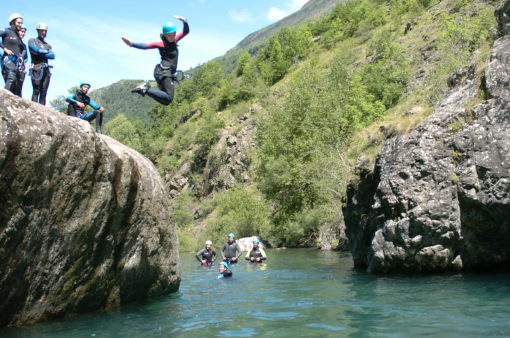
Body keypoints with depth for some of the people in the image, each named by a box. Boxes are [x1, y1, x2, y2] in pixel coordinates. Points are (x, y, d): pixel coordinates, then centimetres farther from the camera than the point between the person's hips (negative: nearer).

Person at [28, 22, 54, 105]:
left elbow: (52, 56, 5)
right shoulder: (32, 41, 12)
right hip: (36, 69, -5)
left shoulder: (48, 45, 24)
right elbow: (36, 49, -9)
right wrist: (46, 52, 5)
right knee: (36, 91, -15)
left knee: (43, 93, -1)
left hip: (46, 70, 5)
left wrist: (40, 53, -5)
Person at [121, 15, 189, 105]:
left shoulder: (174, 40, 13)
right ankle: (146, 89, -15)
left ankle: (145, 88, 6)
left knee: (166, 101, 6)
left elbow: (186, 31, 15)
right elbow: (146, 46, -14)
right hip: (164, 73, -8)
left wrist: (184, 21, -4)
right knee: (168, 98, -20)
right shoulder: (162, 44, -7)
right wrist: (131, 44, -27)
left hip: (168, 73, 8)